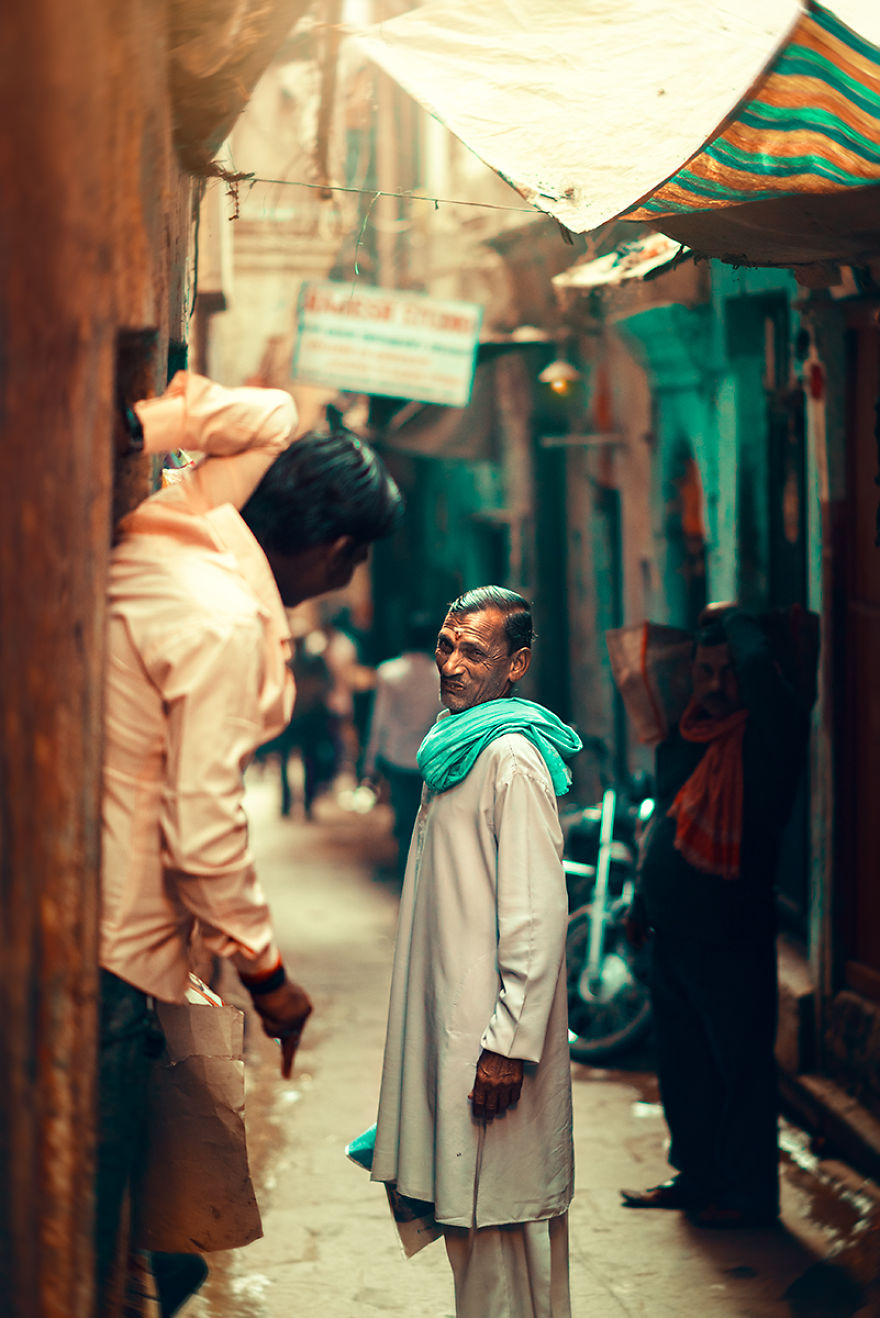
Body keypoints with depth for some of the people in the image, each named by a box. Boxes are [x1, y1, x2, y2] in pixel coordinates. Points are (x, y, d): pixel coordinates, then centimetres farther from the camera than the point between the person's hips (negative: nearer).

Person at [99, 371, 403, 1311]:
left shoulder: (166, 536, 10)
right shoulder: (225, 623, -17)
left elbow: (266, 414, 22)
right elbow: (204, 827, -18)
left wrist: (138, 425, 5)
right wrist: (264, 970, -8)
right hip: (112, 946, -9)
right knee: (88, 1201, -3)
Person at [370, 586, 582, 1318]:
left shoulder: (512, 757, -15)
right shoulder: (456, 748, 15)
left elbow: (539, 915, -20)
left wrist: (509, 1045, -22)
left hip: (490, 1034, -10)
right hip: (448, 1027, 10)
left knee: (498, 1223, -6)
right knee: (470, 1225, 14)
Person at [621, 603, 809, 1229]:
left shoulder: (767, 734, -12)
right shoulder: (683, 736, 12)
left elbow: (758, 664, -32)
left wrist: (732, 619, -12)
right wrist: (642, 906, 26)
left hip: (733, 937, -8)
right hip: (674, 933, 8)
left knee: (741, 1065, -1)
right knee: (683, 1061, 16)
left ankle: (751, 1195, 7)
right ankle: (698, 1174, 30)